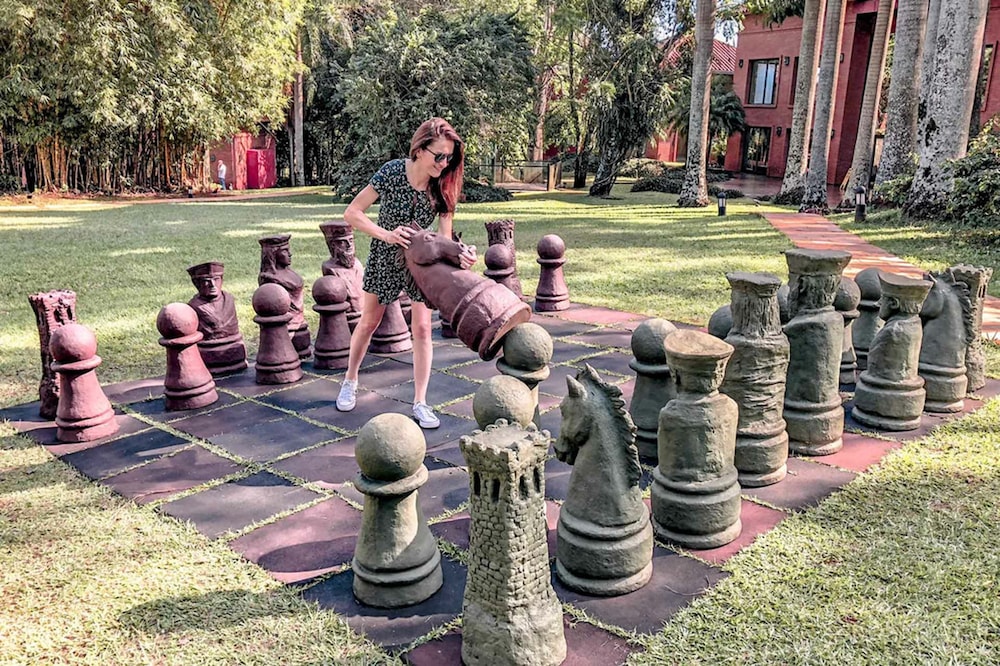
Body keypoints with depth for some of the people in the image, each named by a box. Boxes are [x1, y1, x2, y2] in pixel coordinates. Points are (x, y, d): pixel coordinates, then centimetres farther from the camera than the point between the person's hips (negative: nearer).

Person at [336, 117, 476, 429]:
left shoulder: (444, 186, -18)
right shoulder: (392, 172, -25)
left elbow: (444, 237, -20)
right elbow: (352, 213, -24)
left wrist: (460, 254, -42)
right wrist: (387, 234, -38)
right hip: (385, 257, -1)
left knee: (422, 328, -2)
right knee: (368, 322, 13)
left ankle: (420, 403, 7)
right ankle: (350, 382, 35)